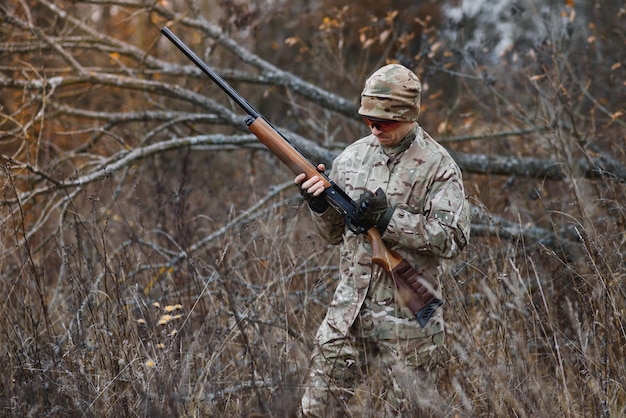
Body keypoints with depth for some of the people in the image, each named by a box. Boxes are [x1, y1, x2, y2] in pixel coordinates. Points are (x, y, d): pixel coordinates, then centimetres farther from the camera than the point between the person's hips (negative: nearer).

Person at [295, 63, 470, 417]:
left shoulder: (438, 166, -6)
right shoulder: (353, 156, 9)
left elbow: (452, 239, -15)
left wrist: (388, 218, -20)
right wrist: (320, 204, -6)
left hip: (406, 316, -4)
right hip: (349, 308, 5)